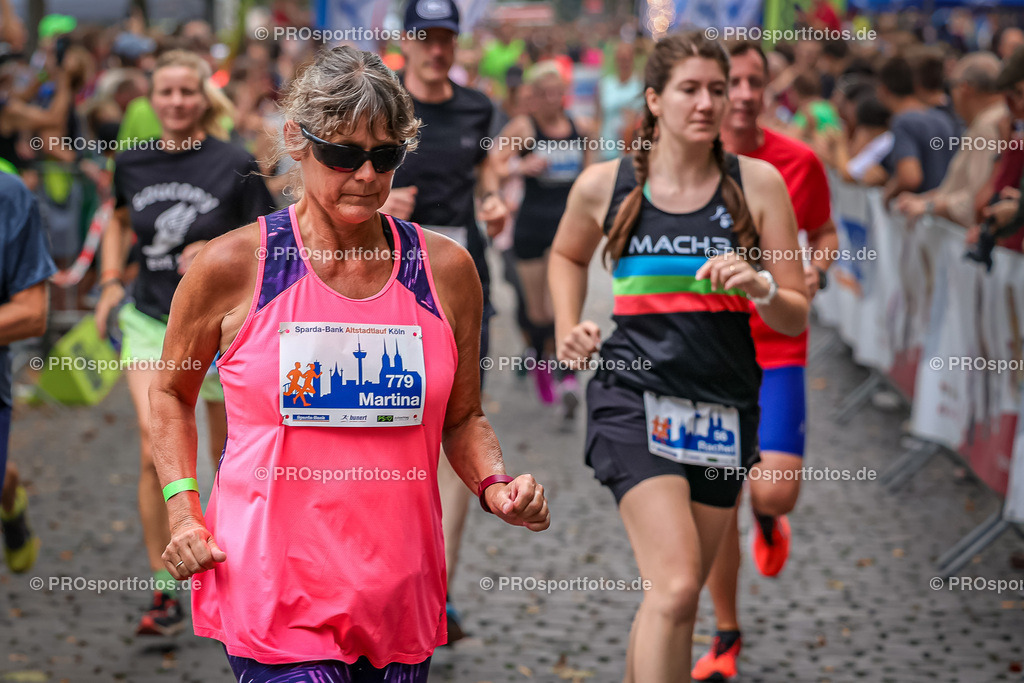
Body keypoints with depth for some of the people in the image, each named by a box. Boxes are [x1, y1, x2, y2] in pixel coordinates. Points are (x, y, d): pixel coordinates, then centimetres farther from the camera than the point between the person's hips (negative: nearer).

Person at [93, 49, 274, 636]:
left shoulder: (235, 165, -9)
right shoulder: (133, 164, 2)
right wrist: (110, 281, 10)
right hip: (150, 318, 2)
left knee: (230, 456, 10)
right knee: (157, 448, -14)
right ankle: (167, 592, -7)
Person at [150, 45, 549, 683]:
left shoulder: (446, 269, 5)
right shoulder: (233, 266, -3)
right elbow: (171, 393, 11)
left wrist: (496, 486, -3)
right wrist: (182, 510, 0)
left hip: (401, 592, 3)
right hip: (274, 591, -3)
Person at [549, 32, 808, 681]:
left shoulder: (758, 183, 1)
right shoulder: (604, 184, 0)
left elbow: (797, 317, 3)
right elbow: (568, 255, 24)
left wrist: (760, 287, -17)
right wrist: (569, 328, 8)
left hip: (725, 404, 3)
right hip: (634, 395, -3)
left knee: (678, 595, 12)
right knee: (676, 584, -19)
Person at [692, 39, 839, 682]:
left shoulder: (800, 161, -3)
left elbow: (825, 232, 12)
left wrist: (815, 268, -8)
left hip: (777, 350, -1)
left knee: (776, 491, -13)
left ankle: (767, 518, 27)